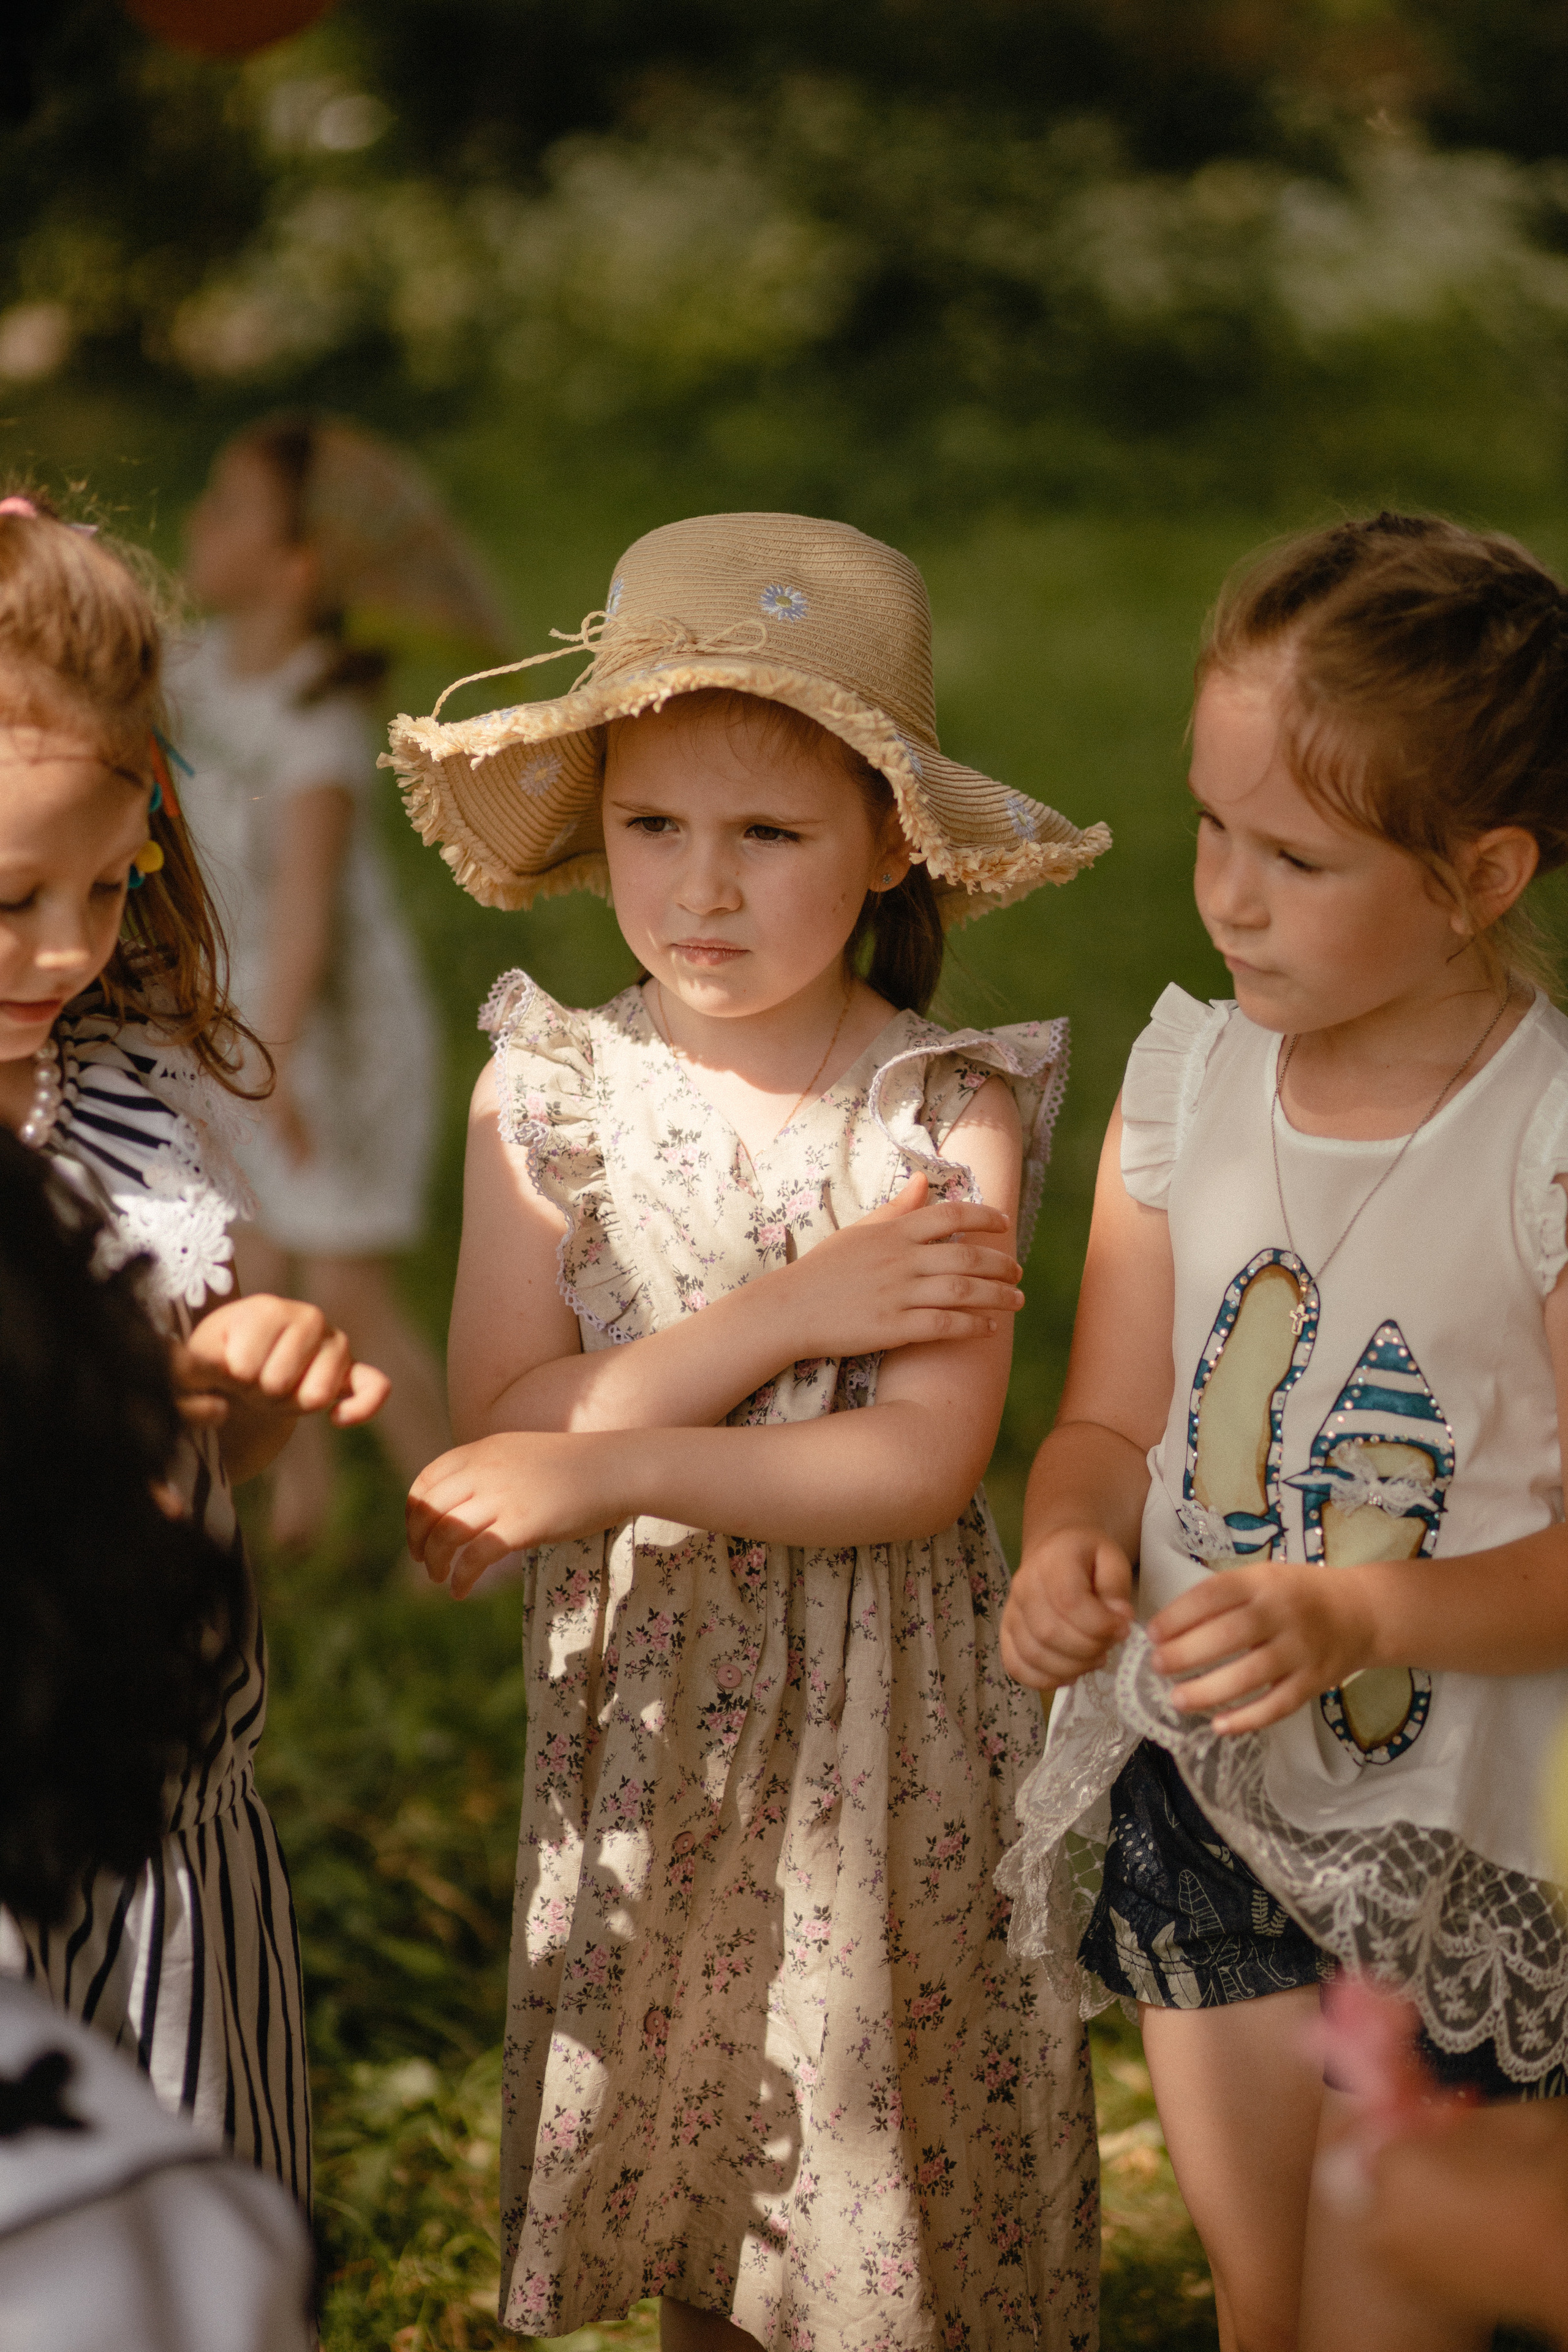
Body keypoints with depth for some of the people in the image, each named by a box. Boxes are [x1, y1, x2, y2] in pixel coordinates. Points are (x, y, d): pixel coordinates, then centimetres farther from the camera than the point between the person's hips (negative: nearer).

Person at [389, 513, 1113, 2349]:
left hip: (894, 1721, -2)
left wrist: (613, 1459, -27)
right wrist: (783, 1316, -21)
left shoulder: (951, 1112, -13)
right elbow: (497, 1434, -12)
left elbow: (927, 1460, -19)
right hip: (641, 1719, 2)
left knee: (904, 2188, 10)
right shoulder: (545, 1096, -6)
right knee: (691, 2200, 17)